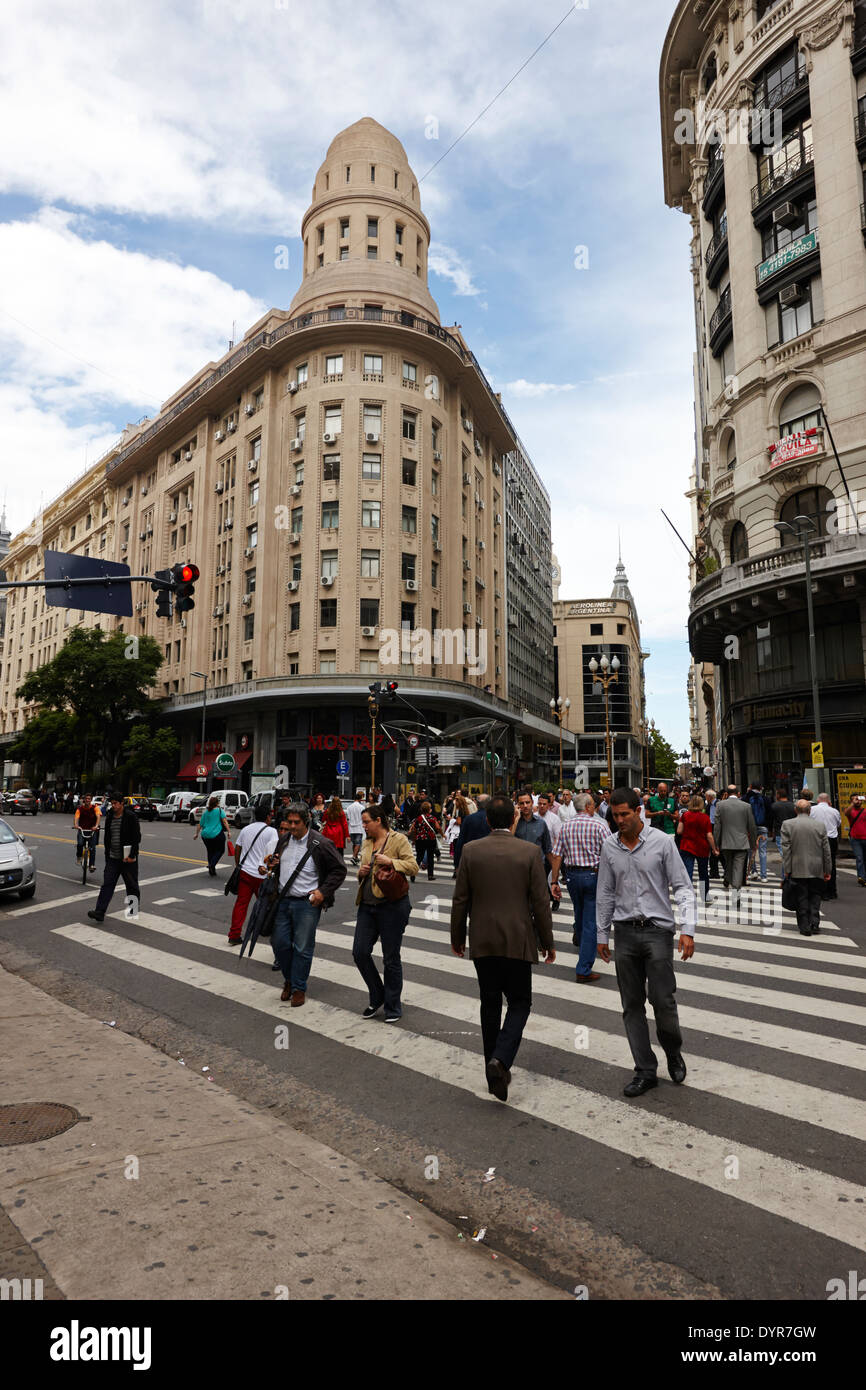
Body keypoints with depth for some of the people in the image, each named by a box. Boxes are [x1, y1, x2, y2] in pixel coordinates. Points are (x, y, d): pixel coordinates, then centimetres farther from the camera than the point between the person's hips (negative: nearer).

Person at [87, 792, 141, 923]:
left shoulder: (131, 816, -10)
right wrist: (107, 854, 14)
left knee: (132, 886, 7)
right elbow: (107, 837, 17)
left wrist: (132, 856, -17)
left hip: (128, 859, -5)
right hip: (112, 858, 5)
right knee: (107, 884, -4)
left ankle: (134, 911, 21)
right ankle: (99, 912, -8)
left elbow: (137, 837, -13)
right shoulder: (109, 817, 8)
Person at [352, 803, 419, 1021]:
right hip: (367, 905, 7)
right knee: (360, 952, 4)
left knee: (391, 958, 2)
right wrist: (361, 872, 2)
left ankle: (393, 1007, 18)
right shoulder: (366, 843, 13)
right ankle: (377, 997, 25)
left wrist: (391, 862, -23)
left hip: (392, 905, -6)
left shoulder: (398, 839, -6)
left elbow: (413, 867, -12)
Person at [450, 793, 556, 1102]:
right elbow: (540, 903, -6)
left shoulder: (470, 850, -6)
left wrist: (457, 937, 12)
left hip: (482, 941, 2)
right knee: (519, 1003, 11)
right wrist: (548, 942, 6)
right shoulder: (530, 852, -9)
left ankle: (495, 1071, 23)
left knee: (490, 1004, 15)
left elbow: (460, 899, -1)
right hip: (518, 942, -2)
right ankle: (501, 1059, -9)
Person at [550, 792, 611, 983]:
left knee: (579, 913, 29)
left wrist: (554, 881, 8)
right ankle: (583, 970, 0)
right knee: (591, 922, 0)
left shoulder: (565, 827, 4)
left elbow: (557, 856, 2)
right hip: (593, 874, -4)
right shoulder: (599, 825, -9)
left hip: (571, 875, 4)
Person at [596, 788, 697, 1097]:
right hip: (625, 932, 3)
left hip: (658, 930, -3)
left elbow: (683, 887, -4)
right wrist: (602, 935, 12)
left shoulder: (662, 842, -6)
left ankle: (673, 1053, 25)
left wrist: (687, 929, -13)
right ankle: (645, 1071, 17)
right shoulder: (609, 847, 4)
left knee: (663, 999, -5)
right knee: (632, 1005, 6)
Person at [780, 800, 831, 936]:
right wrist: (827, 871, 10)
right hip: (817, 870, 2)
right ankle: (814, 924, 9)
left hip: (798, 870, -1)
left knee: (802, 898, 5)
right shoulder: (820, 825, -1)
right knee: (815, 896, 15)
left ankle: (804, 927, 7)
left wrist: (787, 870, -3)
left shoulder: (787, 825, -6)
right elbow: (826, 850, 3)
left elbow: (786, 849, -8)